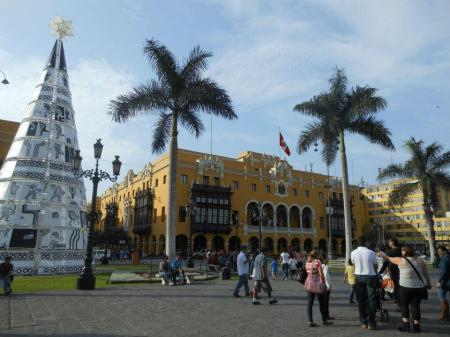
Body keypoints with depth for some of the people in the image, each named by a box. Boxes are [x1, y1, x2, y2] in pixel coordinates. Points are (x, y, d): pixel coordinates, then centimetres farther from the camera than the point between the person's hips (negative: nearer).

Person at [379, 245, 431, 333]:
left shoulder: (401, 260, -9)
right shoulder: (419, 260, 0)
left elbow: (389, 259, 5)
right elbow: (426, 273, 2)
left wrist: (381, 253, 21)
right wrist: (429, 283, 14)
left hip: (405, 287, -4)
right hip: (419, 287, 4)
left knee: (404, 305, 11)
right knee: (415, 305, 12)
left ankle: (406, 325, 12)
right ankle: (416, 326, 17)